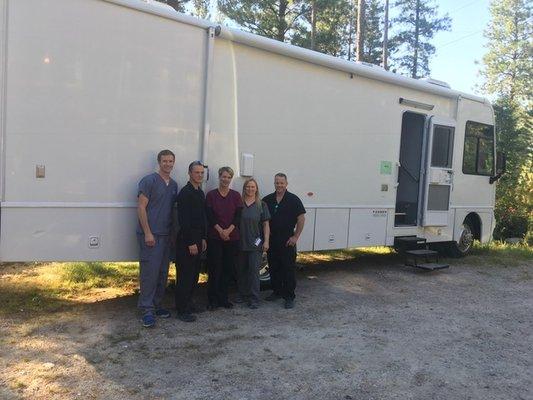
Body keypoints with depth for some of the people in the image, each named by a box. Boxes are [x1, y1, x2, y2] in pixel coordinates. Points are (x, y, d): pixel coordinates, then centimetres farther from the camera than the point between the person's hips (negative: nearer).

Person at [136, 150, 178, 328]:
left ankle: (156, 305, 21)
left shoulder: (174, 185, 15)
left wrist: (173, 233, 12)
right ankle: (147, 309, 0)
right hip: (150, 235, -7)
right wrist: (147, 233, -15)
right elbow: (141, 207, -10)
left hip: (166, 235, 7)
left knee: (162, 273, 10)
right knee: (149, 272, -7)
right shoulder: (149, 181, -6)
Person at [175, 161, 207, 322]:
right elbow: (183, 220, -19)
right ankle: (182, 311, 5)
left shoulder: (200, 193, 14)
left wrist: (203, 239, 15)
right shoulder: (185, 193, -13)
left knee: (194, 274, 14)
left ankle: (187, 305, 26)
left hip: (197, 240, 9)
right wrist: (191, 243, -20)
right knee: (185, 275, -3)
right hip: (186, 241, -9)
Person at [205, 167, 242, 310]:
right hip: (215, 237, -2)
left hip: (232, 238, 2)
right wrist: (220, 230, -14)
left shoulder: (236, 196, 8)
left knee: (228, 268, 6)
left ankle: (223, 298, 17)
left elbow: (238, 216, 0)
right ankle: (213, 300, 6)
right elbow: (209, 216, -3)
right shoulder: (211, 195, 3)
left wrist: (228, 230, -13)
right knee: (214, 269, -2)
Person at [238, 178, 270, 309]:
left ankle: (254, 299, 2)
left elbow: (266, 224, 3)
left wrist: (266, 241, -5)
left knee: (254, 270, -3)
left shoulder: (261, 205, 3)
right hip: (241, 243, 2)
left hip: (255, 244, -2)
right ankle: (243, 295, 25)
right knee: (241, 270, 10)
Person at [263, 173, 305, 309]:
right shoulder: (267, 200, 7)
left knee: (289, 269, -1)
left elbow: (301, 219, -6)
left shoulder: (293, 200, -4)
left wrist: (296, 237, -10)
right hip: (271, 240, 4)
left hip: (287, 240, -4)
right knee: (273, 267, 12)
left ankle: (289, 297, 5)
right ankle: (277, 291, 27)